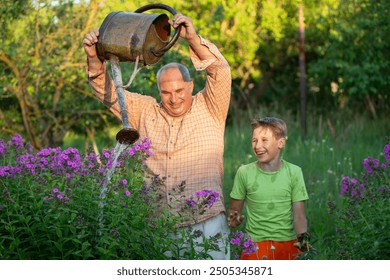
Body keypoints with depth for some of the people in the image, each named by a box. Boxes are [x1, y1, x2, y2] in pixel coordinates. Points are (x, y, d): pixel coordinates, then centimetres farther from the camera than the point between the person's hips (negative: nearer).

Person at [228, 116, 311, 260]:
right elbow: (234, 209, 7)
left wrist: (302, 236, -18)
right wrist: (234, 219, -15)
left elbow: (299, 215, -1)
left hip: (288, 245, 0)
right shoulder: (244, 172, 0)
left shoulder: (294, 172, 0)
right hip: (254, 246, 0)